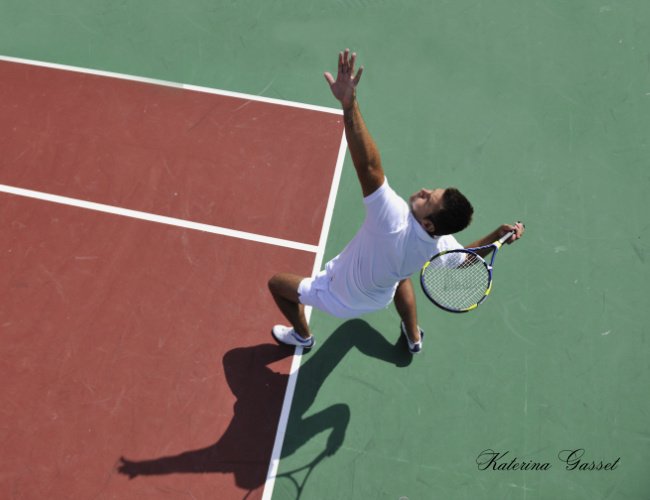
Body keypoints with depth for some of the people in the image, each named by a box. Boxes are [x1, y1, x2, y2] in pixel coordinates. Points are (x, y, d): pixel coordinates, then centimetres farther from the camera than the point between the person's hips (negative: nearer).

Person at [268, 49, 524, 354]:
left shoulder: (394, 220, -47)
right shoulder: (441, 247, -27)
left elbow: (369, 165, -61)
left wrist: (349, 104, -69)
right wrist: (499, 234, -15)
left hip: (337, 298, -5)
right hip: (379, 299, 6)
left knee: (277, 283, 13)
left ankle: (302, 336, 41)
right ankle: (413, 338, 57)